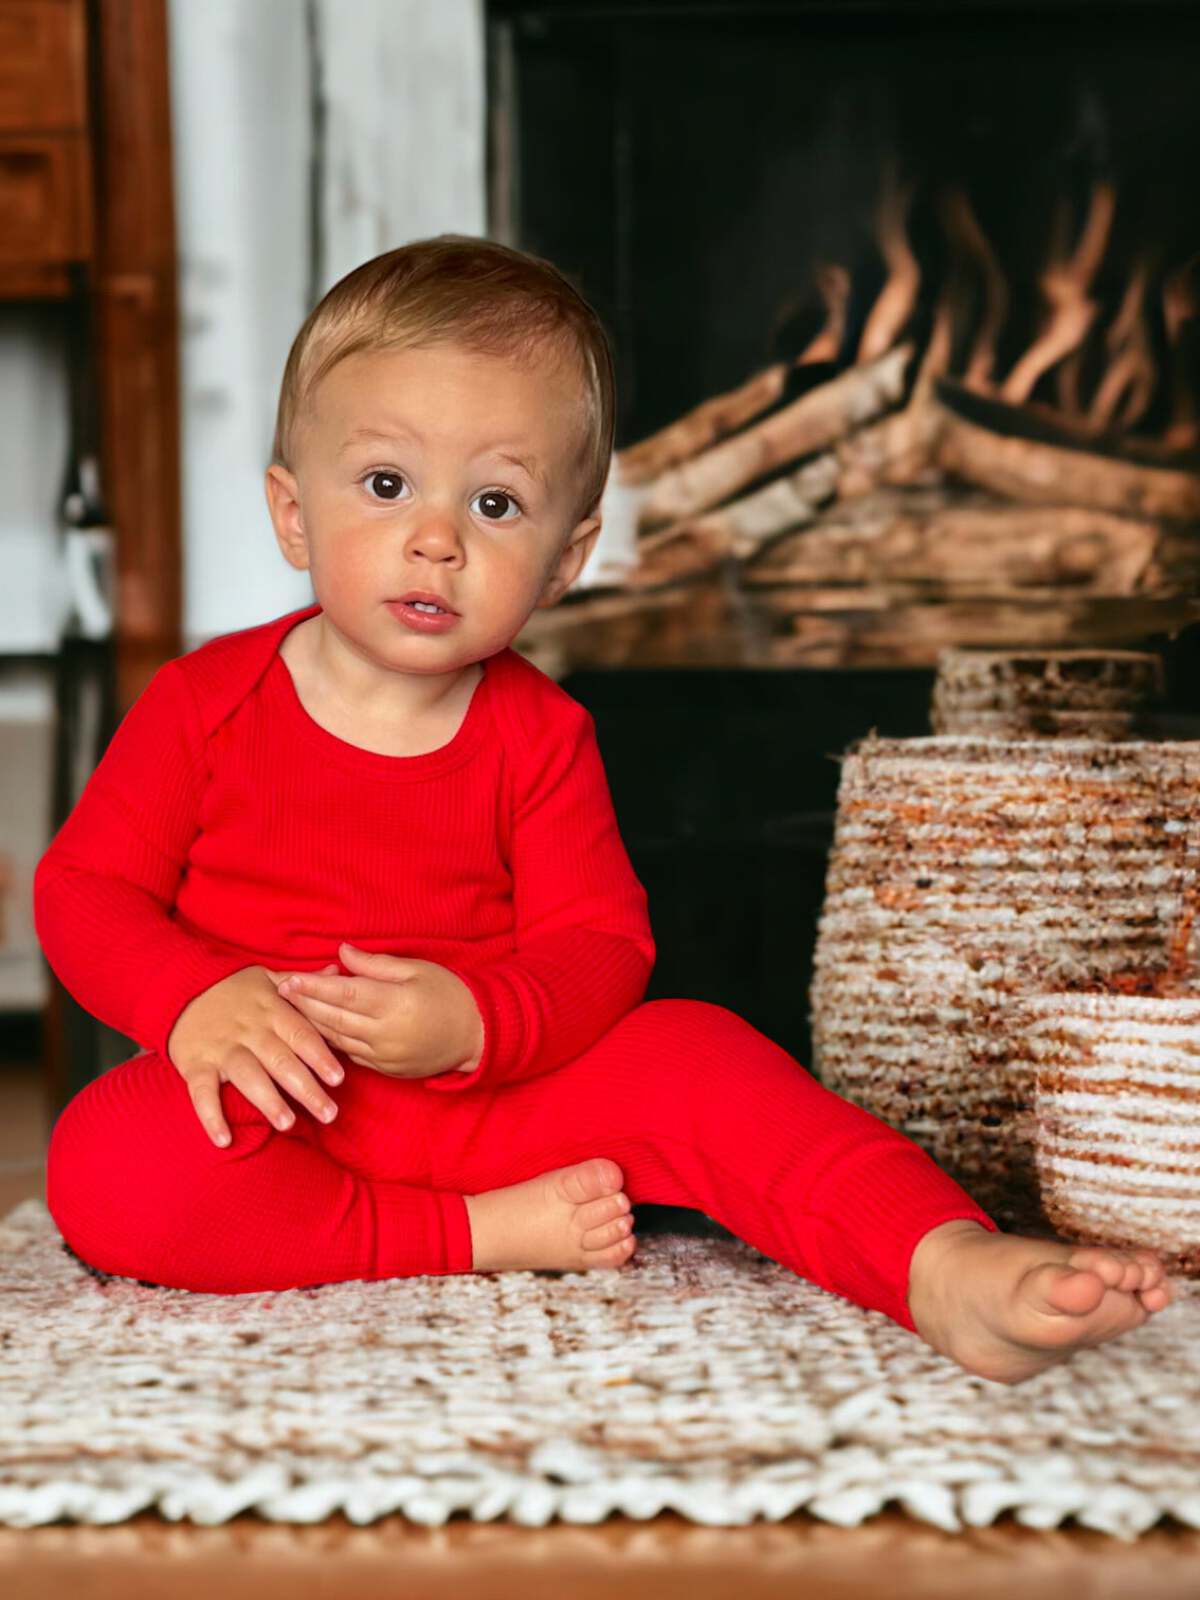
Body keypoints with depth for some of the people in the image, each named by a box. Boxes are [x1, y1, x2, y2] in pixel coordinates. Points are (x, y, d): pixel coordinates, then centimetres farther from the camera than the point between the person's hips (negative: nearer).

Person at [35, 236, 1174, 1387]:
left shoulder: (540, 736, -1)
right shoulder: (205, 701, -3)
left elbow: (599, 944, -6)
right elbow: (83, 890, -2)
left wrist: (475, 1022, -28)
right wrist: (195, 998, -24)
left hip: (485, 1098, 1)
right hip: (270, 1106, -1)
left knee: (687, 1055, -22)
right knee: (105, 1165, -32)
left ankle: (953, 1272, -29)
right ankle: (485, 1233, -28)